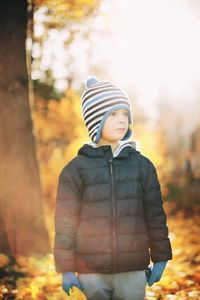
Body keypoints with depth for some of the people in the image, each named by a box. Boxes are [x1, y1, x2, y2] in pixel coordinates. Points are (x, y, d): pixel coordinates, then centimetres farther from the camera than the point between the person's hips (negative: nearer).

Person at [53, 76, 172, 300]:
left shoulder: (142, 165, 4)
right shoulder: (75, 170, -1)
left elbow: (155, 214, 8)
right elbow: (65, 223, 0)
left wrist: (160, 258, 8)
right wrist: (66, 270, -1)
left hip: (133, 272, 1)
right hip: (92, 273, -1)